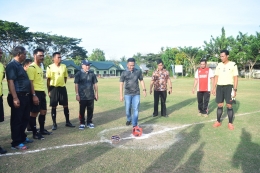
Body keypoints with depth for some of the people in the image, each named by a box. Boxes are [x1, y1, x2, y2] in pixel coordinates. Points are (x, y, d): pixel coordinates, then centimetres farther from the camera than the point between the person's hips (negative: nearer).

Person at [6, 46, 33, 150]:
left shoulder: (19, 65, 16)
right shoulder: (12, 65, -12)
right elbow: (10, 82, -20)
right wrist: (15, 98, -24)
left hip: (25, 96, 10)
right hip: (18, 97, -10)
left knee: (25, 118, 18)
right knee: (17, 120, 0)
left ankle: (22, 138, 32)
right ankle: (16, 143, 9)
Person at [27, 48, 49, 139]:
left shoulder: (40, 67, 15)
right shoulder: (32, 67, -14)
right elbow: (30, 82, -19)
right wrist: (34, 95, -23)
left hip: (41, 92, 10)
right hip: (36, 92, -10)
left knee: (43, 111, 16)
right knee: (34, 113, 0)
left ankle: (42, 130, 29)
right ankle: (35, 133, 10)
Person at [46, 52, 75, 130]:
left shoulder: (64, 66, 5)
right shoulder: (50, 67, -5)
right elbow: (48, 80, -4)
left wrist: (62, 85, 10)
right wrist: (49, 90, -6)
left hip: (62, 88, 3)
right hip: (54, 88, -3)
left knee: (65, 106, 8)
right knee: (54, 107, 5)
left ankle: (67, 122, 20)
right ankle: (54, 124, 16)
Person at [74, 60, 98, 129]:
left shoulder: (92, 74, 7)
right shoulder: (78, 74, -2)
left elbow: (95, 84, 11)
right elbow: (76, 85, -3)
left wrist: (96, 93, 8)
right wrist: (77, 94, -7)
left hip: (91, 96, 3)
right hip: (82, 96, -3)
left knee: (90, 110, 8)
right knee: (82, 110, 5)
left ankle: (89, 122, 22)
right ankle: (82, 123, 18)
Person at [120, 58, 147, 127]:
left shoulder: (138, 71, 0)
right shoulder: (124, 73, -4)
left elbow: (141, 81, 10)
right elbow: (121, 84, -4)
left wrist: (144, 90, 3)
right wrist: (121, 95, -7)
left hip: (136, 93, 0)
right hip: (127, 94, 0)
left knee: (135, 109, -3)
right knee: (128, 109, 10)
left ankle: (134, 125, 3)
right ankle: (129, 120, 37)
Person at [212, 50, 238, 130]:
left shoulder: (233, 65, -4)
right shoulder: (219, 65, 8)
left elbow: (235, 78, -4)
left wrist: (235, 89, -9)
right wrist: (214, 88, 6)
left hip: (229, 87, -3)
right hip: (219, 87, 4)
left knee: (229, 105, -2)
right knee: (219, 105, 7)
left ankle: (230, 123, 9)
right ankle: (218, 121, 15)